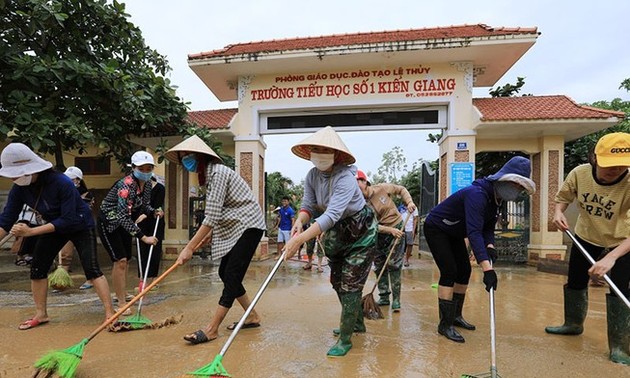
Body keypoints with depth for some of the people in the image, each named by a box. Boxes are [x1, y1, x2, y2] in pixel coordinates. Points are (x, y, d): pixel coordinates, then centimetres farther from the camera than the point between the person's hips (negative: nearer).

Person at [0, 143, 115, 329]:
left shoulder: (61, 183, -34)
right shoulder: (19, 188, -14)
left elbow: (68, 220, -33)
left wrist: (31, 232, -34)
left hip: (80, 225, -6)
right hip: (53, 227, 7)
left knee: (92, 268, -15)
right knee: (37, 268, 6)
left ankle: (110, 312, -10)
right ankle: (41, 314, 23)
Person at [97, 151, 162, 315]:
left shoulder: (147, 183, -7)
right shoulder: (126, 185, -31)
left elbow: (144, 205, 7)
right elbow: (124, 217, -36)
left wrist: (154, 211, -15)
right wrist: (143, 237, -39)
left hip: (123, 223, 8)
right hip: (108, 222, -8)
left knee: (125, 259, 16)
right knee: (120, 260, -13)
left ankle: (122, 295, 34)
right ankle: (121, 304, -5)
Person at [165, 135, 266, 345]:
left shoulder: (217, 172, -20)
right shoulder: (208, 175, 9)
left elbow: (212, 217, -26)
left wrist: (189, 248, -23)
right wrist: (206, 237, 8)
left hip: (248, 225, -10)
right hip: (234, 227, 10)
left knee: (232, 275, -9)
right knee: (225, 273, 10)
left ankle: (212, 329, -3)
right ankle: (252, 316, 22)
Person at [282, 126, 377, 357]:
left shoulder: (345, 178, -32)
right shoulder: (312, 176, -10)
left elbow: (331, 215, -43)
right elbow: (308, 205, -11)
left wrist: (300, 239, -51)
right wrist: (300, 220, -35)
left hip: (361, 234, -7)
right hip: (337, 235, 8)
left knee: (350, 285, -5)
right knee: (338, 282, 18)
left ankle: (345, 339, 12)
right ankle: (356, 323, 41)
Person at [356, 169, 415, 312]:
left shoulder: (382, 188, -14)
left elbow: (401, 189, 3)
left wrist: (409, 202, -13)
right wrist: (390, 230, -30)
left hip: (396, 228, -3)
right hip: (379, 234, 3)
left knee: (394, 265, -6)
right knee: (379, 267, 8)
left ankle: (396, 300, 2)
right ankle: (384, 297, 24)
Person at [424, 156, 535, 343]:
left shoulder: (495, 198, -4)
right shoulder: (477, 194, -34)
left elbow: (487, 228, 1)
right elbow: (474, 232, -44)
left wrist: (490, 246, -21)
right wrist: (487, 269, -51)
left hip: (454, 233, 10)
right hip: (436, 229, -10)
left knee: (464, 270, 9)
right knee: (449, 272, -15)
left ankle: (455, 316, 24)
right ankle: (445, 324, -6)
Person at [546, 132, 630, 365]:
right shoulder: (579, 174, -25)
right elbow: (563, 197, -5)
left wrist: (611, 258, -55)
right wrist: (559, 212, -27)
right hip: (586, 235, 4)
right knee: (575, 282, 14)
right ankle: (574, 324, 37)